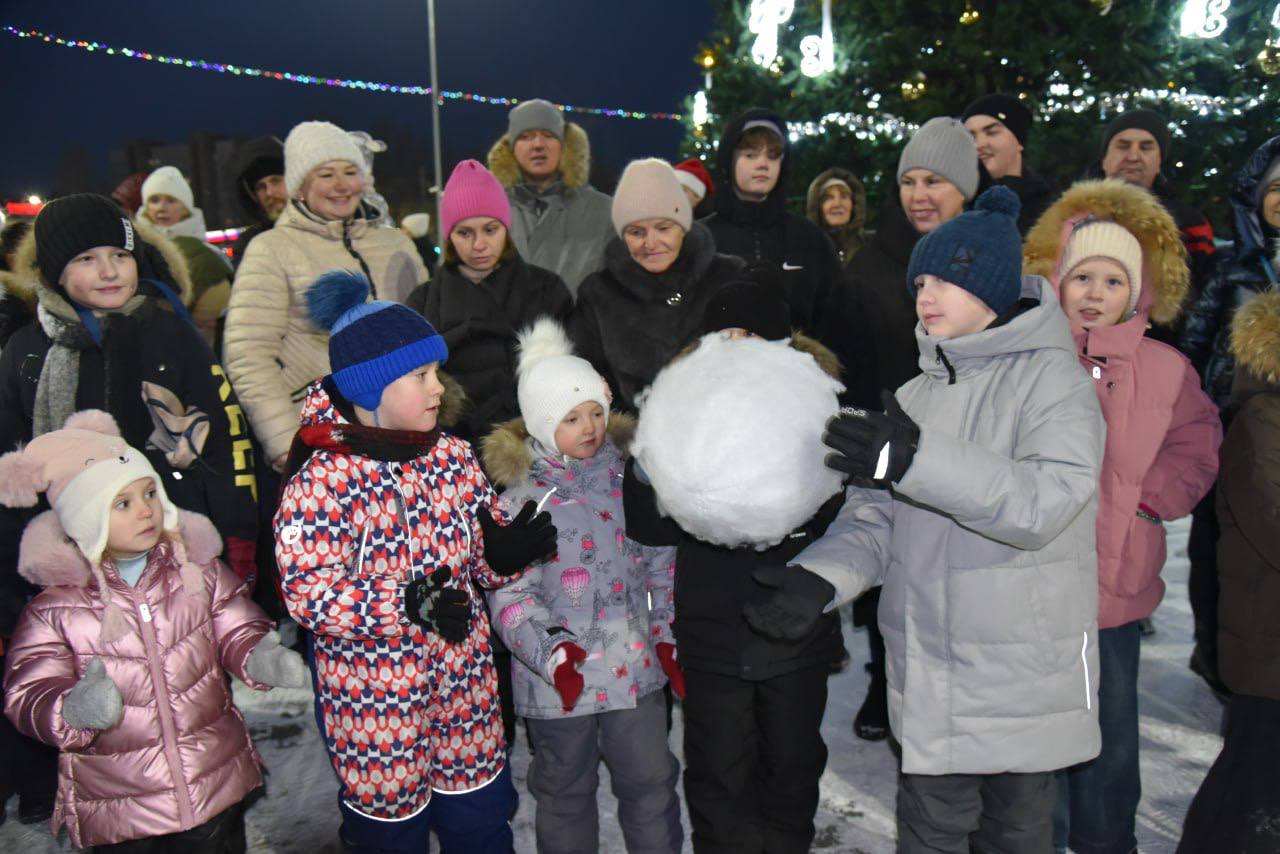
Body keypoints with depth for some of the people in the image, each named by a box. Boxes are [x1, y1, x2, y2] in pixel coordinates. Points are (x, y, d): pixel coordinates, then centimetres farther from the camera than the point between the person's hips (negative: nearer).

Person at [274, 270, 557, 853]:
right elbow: (307, 592, -21)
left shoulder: (451, 456, 0)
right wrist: (406, 604, -33)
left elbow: (483, 558, 8)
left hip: (464, 685, 5)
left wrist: (508, 550, -15)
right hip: (375, 700, -5)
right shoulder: (321, 479, -18)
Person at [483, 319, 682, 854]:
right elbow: (508, 592, -14)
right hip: (558, 678, -2)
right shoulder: (517, 496, -12)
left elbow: (660, 563, 7)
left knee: (650, 781, 15)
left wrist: (666, 635, 2)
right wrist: (550, 652, -26)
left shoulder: (630, 473, -1)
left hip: (636, 664, 2)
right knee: (564, 790, 19)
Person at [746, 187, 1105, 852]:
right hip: (928, 678, 5)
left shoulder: (1051, 375, -8)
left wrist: (918, 459, -33)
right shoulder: (917, 394, 9)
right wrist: (820, 576, -19)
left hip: (1022, 677, -4)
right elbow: (875, 516, 0)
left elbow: (1042, 502, -23)